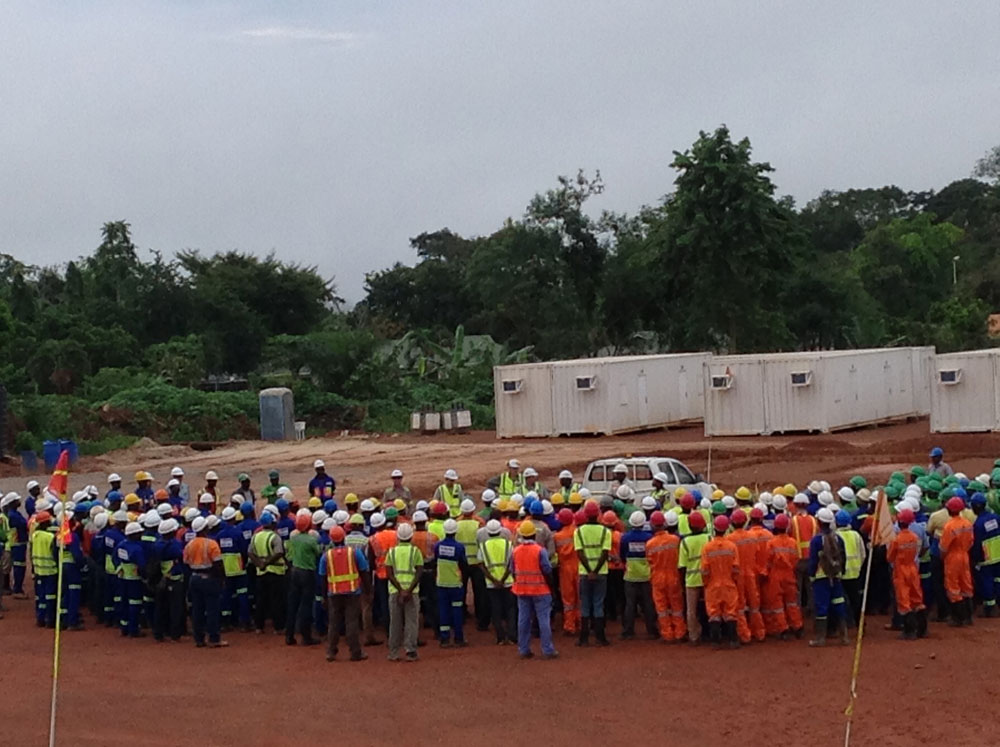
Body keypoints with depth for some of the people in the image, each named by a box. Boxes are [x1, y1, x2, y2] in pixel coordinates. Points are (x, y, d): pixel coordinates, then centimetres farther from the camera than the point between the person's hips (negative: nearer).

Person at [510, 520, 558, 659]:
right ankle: (547, 650, 2)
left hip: (522, 590, 4)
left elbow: (513, 571, 6)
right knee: (544, 619, 1)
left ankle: (523, 650, 12)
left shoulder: (515, 551, 0)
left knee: (523, 619, 9)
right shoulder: (540, 550, -14)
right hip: (540, 589, -4)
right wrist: (548, 583, 3)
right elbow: (547, 570, -11)